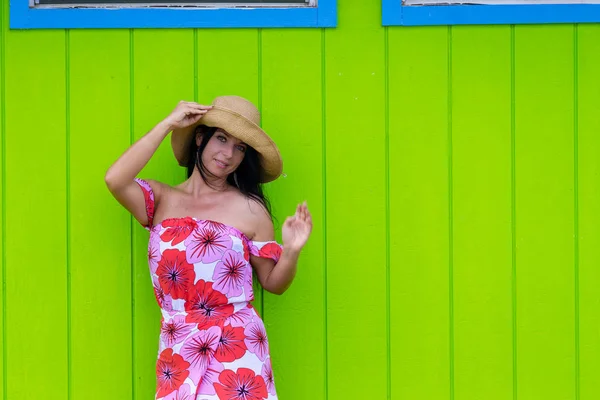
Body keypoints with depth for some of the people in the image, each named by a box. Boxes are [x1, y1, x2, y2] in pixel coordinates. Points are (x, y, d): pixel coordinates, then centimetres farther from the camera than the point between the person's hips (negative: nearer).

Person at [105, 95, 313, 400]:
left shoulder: (250, 209, 1)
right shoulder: (161, 200, 4)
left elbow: (273, 283, 6)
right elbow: (115, 180, -16)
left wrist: (291, 251, -16)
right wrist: (168, 124, -9)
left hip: (237, 352, -1)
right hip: (178, 353, 1)